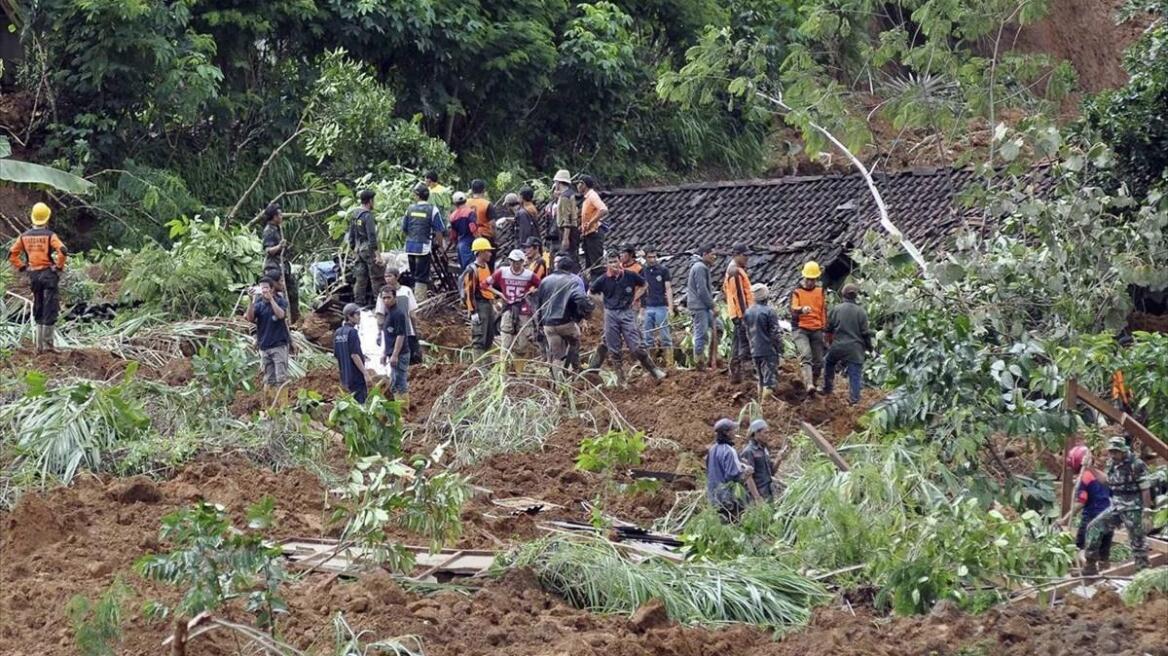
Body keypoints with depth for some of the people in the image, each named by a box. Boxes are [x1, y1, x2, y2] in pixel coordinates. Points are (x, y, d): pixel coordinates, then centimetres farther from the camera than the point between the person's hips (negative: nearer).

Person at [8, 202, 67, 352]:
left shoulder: (24, 236, 3)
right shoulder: (50, 235, -10)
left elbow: (12, 254, 4)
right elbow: (62, 251, -22)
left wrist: (22, 267, 11)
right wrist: (59, 266, -8)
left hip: (33, 275, 5)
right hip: (48, 274, -5)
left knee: (38, 310, 15)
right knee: (50, 311, 1)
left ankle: (38, 344, 17)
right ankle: (47, 343, -1)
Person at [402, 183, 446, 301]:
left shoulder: (410, 209, 6)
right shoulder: (432, 210, -6)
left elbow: (404, 229, 14)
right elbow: (439, 231, -7)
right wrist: (440, 245, 5)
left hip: (410, 247, 4)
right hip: (424, 247, -4)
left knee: (414, 276, 16)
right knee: (421, 278, -2)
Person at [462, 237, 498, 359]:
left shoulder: (486, 266, 14)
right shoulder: (472, 270, -14)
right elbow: (469, 292, -17)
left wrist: (493, 304, 24)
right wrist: (473, 311, -20)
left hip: (488, 304, 10)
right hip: (479, 306, -10)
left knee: (489, 338, 14)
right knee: (479, 339, -8)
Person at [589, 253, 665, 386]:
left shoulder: (630, 276, -3)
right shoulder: (603, 280, -2)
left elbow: (643, 285, 16)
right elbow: (590, 293, 13)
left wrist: (634, 299, 5)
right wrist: (604, 302, 6)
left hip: (627, 313, -2)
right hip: (610, 314, 2)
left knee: (636, 347, -8)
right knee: (614, 350, 5)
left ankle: (653, 370, 4)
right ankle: (620, 378, 15)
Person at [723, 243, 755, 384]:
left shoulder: (731, 269, 16)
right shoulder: (736, 271, -17)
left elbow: (725, 288, 26)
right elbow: (739, 294, -21)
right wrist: (744, 314, -23)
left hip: (736, 313, 11)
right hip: (741, 313, -11)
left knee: (737, 342, 15)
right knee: (745, 342, -10)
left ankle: (734, 373, 20)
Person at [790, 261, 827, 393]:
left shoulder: (820, 291, 11)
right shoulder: (797, 292, -2)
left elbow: (824, 311, 20)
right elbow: (793, 309, -18)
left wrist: (824, 328, 20)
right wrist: (801, 309, -40)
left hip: (817, 330, 5)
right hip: (801, 329, -5)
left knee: (818, 361, 6)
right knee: (806, 355, -24)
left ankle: (814, 383, 23)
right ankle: (809, 385, -37)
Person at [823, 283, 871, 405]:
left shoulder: (836, 309, -3)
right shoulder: (861, 312, -4)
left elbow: (828, 328, 4)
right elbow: (865, 332, -2)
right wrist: (869, 346, 12)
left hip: (838, 346, 1)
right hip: (855, 349, -1)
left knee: (828, 362, 28)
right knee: (855, 373, 2)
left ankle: (827, 388, 31)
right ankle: (854, 399, -4)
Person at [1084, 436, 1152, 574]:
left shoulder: (1136, 465, -16)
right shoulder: (1112, 465, 6)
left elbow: (1146, 490, -14)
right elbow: (1107, 481, 24)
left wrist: (1147, 512, -15)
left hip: (1132, 508, -7)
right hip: (1115, 506, 7)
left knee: (1137, 540, 0)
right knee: (1094, 527, 1)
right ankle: (1091, 565, 7)